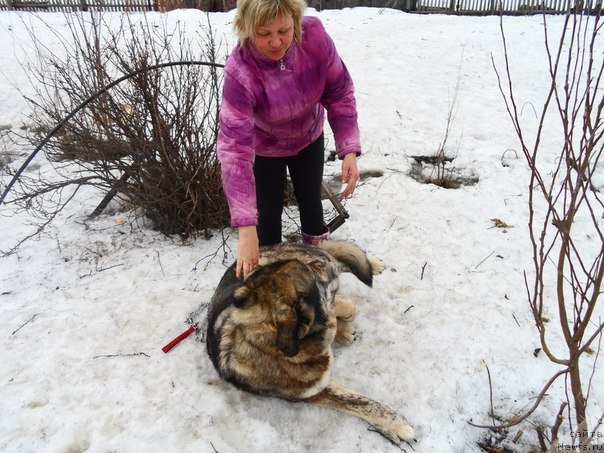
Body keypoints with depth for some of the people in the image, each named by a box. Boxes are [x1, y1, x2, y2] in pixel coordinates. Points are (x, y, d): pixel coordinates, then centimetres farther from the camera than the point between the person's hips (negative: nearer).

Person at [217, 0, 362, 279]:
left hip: (309, 138, 3)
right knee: (268, 214, 3)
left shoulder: (315, 36, -30)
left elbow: (339, 94, -17)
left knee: (311, 200, 16)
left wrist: (349, 150, -29)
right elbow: (235, 150, -43)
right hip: (264, 148, -3)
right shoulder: (240, 71, -38)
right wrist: (246, 229, -48)